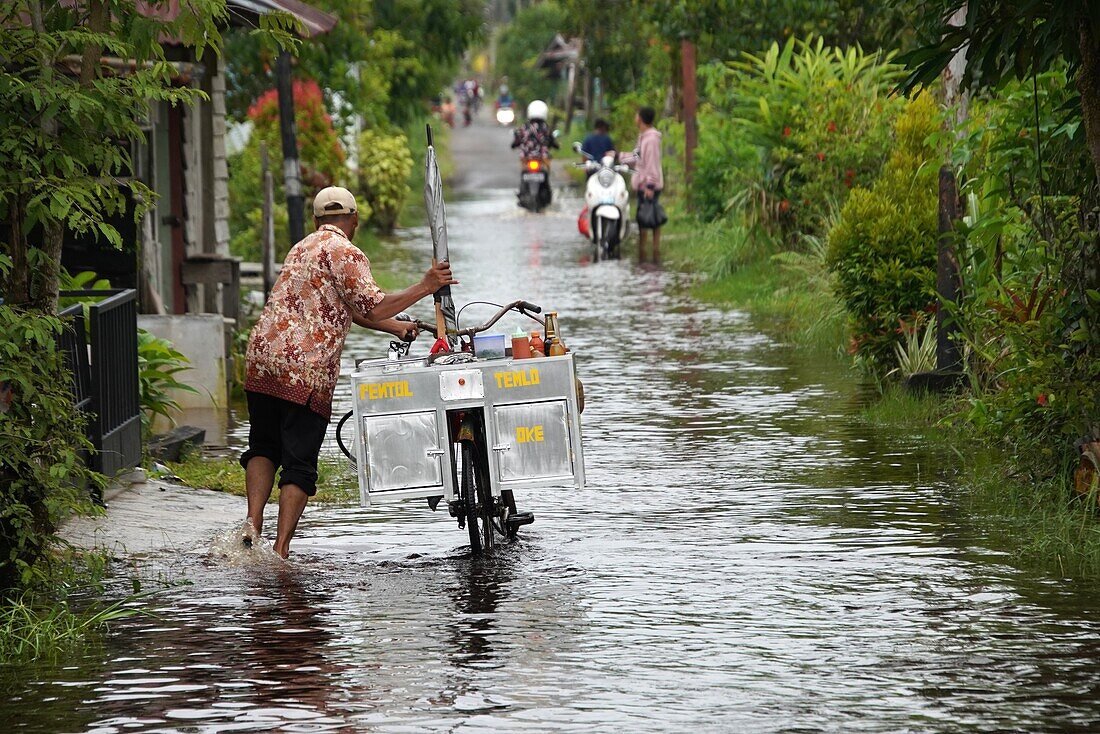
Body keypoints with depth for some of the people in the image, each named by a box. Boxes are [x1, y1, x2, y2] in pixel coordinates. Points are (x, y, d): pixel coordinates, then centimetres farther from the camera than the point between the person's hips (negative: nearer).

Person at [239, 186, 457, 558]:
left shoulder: (304, 248, 24)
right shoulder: (345, 253, -4)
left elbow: (349, 307, 27)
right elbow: (372, 307, -15)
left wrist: (399, 327, 27)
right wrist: (424, 288, -9)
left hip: (262, 358, 7)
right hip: (306, 371, -7)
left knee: (263, 447, 20)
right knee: (299, 462, -2)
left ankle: (253, 524, 1)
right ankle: (281, 548, -8)